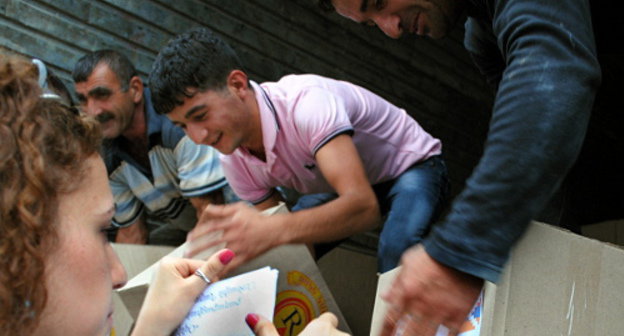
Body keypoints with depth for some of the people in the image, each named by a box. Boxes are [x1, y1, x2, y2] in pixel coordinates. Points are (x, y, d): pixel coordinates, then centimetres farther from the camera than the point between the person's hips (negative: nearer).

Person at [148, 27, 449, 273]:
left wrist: (272, 230, -63)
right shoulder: (233, 159, -14)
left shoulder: (306, 103, -38)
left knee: (395, 249, -36)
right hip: (341, 188, 7)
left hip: (411, 166, -6)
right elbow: (274, 228, -7)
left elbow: (364, 206, -48)